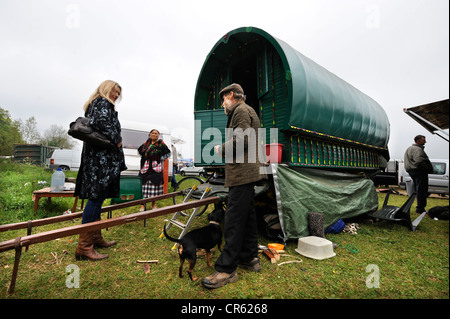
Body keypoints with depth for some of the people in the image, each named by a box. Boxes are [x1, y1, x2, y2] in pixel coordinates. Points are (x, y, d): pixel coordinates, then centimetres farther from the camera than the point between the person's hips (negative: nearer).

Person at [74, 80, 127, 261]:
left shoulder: (95, 104, 27)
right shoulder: (103, 103, -3)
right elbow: (102, 122, -21)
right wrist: (117, 139, -12)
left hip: (96, 157, 11)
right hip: (101, 157, -11)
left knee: (97, 197, 12)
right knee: (96, 197, -10)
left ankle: (95, 238, 22)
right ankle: (84, 246, -6)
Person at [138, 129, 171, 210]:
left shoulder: (161, 144, 3)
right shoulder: (147, 143, 14)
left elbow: (168, 153, 7)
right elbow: (140, 150, 30)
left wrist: (160, 158, -1)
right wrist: (144, 158, 17)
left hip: (156, 167, -3)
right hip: (145, 167, 3)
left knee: (155, 184, -4)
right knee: (144, 184, -1)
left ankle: (153, 204, 9)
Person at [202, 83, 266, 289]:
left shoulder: (241, 111, -7)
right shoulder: (247, 111, 24)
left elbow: (241, 140, -22)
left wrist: (221, 149, -7)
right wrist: (224, 149, 16)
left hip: (242, 173, -11)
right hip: (247, 172, 11)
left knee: (234, 220, -8)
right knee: (247, 217, 15)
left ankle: (226, 270, 0)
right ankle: (250, 258, 27)